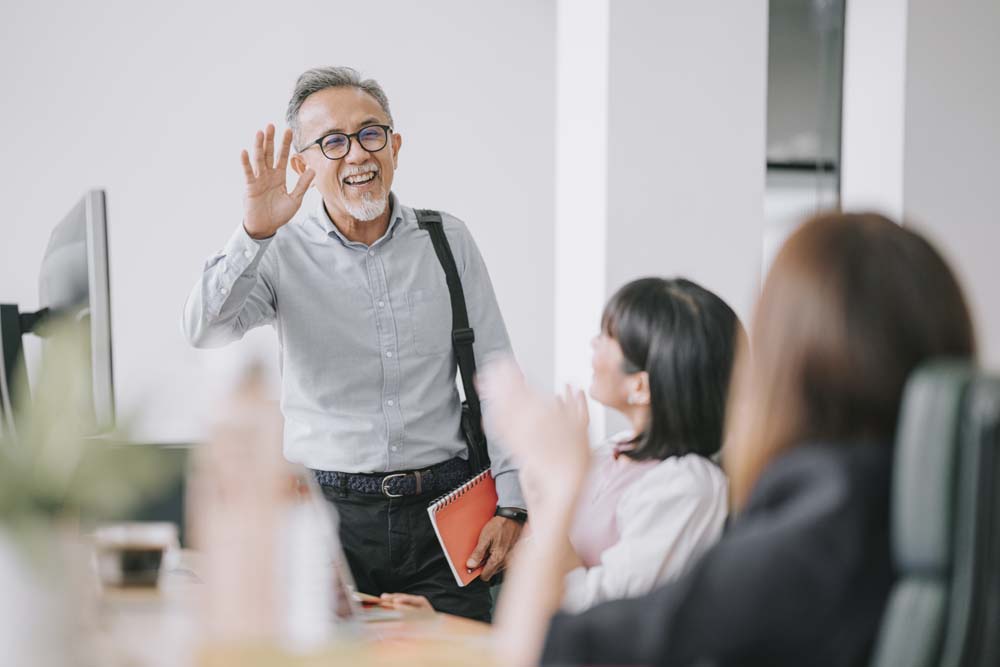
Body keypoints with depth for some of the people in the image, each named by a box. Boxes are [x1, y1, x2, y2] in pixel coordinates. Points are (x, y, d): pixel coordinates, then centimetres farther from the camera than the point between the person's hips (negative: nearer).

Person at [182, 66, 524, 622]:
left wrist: (511, 503, 0)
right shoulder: (283, 253, 0)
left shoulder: (447, 241, 6)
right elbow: (205, 330, -16)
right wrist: (255, 234, -28)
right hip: (330, 512, -1)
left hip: (441, 511, 1)